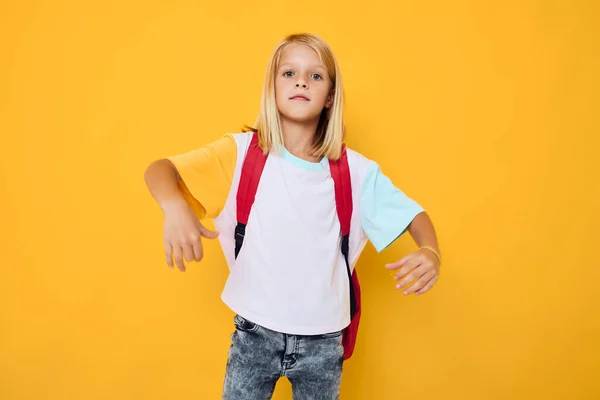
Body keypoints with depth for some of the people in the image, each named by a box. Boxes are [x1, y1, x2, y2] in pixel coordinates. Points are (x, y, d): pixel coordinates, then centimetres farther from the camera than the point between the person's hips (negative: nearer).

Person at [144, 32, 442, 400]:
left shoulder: (356, 170, -6)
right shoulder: (242, 152, -10)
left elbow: (413, 214, 1)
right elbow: (159, 170, -14)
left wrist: (430, 252, -21)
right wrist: (175, 208, -37)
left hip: (323, 341, 2)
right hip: (255, 334, -1)